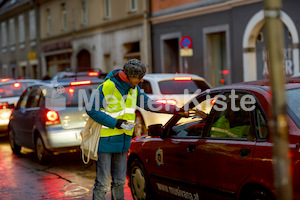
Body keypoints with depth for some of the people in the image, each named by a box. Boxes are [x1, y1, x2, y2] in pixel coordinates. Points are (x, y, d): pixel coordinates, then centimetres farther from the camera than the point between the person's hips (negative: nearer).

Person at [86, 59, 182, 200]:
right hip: (106, 141, -6)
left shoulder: (134, 89, 6)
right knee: (102, 183, -3)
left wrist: (177, 110, 5)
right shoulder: (107, 87, -15)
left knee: (119, 181, 14)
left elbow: (150, 105, 10)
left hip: (123, 141, 7)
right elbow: (91, 110, -12)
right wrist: (114, 123, -18)